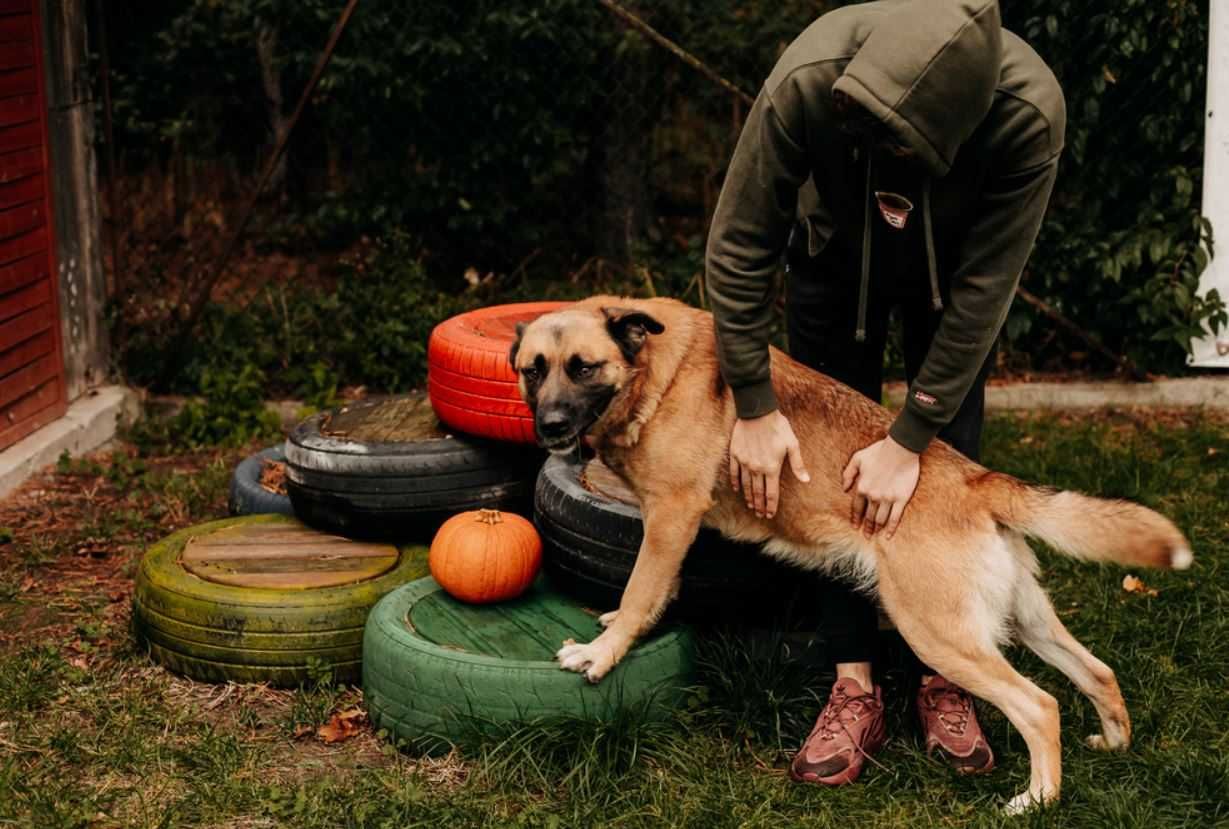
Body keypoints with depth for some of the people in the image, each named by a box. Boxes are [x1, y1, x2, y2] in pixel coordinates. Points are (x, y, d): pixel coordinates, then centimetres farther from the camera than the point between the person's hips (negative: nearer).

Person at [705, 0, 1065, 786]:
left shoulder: (1029, 111, -41)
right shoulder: (808, 80, -40)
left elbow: (984, 287, -31)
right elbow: (739, 246, -27)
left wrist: (912, 438, -28)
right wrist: (755, 407, -23)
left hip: (953, 264, 0)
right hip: (836, 255, 1)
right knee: (825, 464, -3)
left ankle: (946, 678, 9)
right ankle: (855, 688, 2)